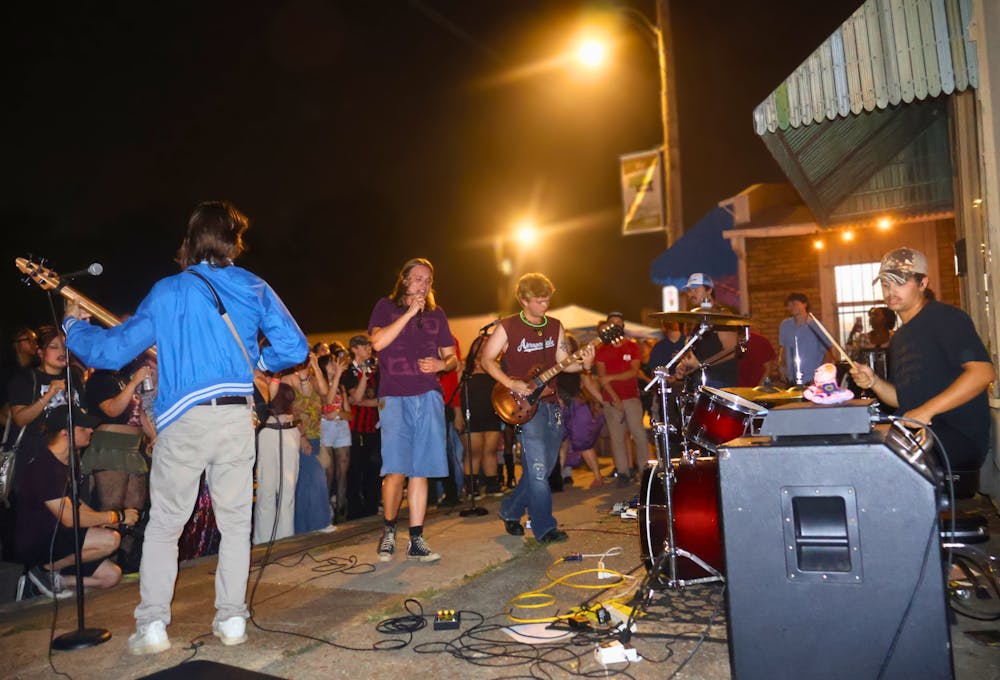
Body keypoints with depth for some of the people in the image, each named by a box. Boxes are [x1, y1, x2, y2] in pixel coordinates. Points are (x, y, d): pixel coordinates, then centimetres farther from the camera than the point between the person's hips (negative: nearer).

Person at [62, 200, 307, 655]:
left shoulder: (167, 291, 2)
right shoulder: (254, 288, 5)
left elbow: (112, 351, 3)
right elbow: (294, 348, 0)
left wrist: (73, 324, 22)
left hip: (183, 420, -1)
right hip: (237, 418, 1)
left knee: (163, 523, 13)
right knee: (235, 523, 12)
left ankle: (152, 624, 13)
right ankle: (231, 619, 15)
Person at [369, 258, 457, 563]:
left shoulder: (436, 313, 18)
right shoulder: (386, 306, 9)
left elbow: (453, 358, 20)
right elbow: (378, 342, -9)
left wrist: (441, 364, -3)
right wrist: (410, 313, -8)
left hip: (429, 396, 3)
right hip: (395, 396, -3)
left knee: (420, 470, 3)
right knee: (396, 470, -9)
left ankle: (416, 541, 9)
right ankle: (389, 530, 14)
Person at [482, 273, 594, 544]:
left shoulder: (555, 326, 10)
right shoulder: (507, 327, -5)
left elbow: (563, 362, 9)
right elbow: (487, 360, -4)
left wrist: (583, 364, -11)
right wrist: (511, 384, -16)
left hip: (550, 402, 6)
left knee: (544, 466, 11)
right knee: (538, 468, -11)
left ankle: (510, 511, 28)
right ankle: (545, 528, -1)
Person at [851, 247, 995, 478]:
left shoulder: (946, 318, -7)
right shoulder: (899, 337, 18)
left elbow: (983, 372, -20)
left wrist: (927, 411, -24)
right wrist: (874, 382, 0)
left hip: (961, 436, -8)